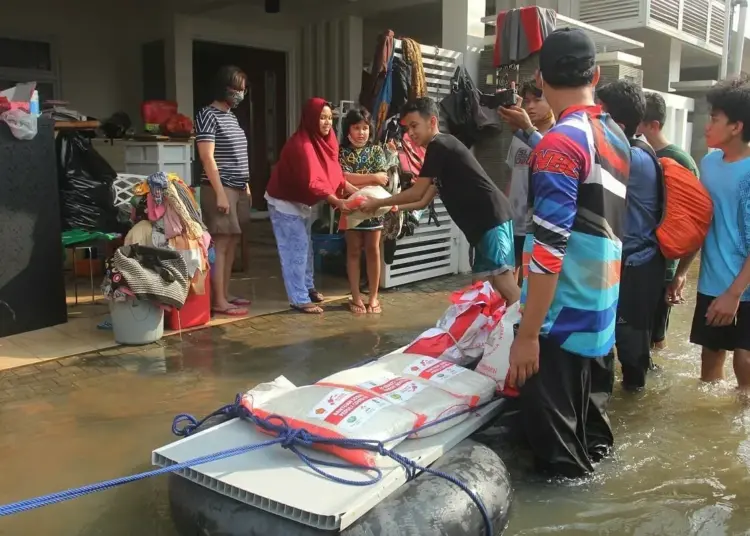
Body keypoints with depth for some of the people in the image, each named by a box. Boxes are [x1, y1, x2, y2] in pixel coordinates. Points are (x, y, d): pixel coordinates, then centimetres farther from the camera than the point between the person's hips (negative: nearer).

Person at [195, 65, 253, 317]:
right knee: (220, 244, -7)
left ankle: (225, 294, 17)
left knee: (232, 243, 10)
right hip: (220, 189, -9)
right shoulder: (208, 115, -10)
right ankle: (218, 301, -3)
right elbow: (207, 157, -16)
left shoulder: (231, 116, 17)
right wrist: (220, 193, -19)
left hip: (237, 189, 9)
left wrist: (246, 185, 18)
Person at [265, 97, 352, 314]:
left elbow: (334, 174, 2)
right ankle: (299, 299, -1)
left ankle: (307, 288, 32)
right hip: (285, 202, -9)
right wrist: (336, 202, -37)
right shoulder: (300, 144, -28)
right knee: (295, 249, -7)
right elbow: (311, 182, -34)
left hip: (302, 202, 9)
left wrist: (355, 191, -8)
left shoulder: (324, 141, 0)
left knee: (305, 247, 18)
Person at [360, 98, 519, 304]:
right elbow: (423, 199, 20)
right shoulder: (443, 148, 21)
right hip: (486, 219, 10)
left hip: (492, 217, -10)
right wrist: (388, 208, 17)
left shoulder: (438, 146, -9)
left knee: (502, 278, -14)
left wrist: (378, 202, 4)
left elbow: (416, 193, -7)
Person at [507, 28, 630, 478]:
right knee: (589, 408, 24)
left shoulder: (561, 143, -17)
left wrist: (528, 334, -20)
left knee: (552, 426, 4)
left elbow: (549, 249, -23)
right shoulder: (617, 137, 9)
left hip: (564, 313, -9)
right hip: (602, 305, 9)